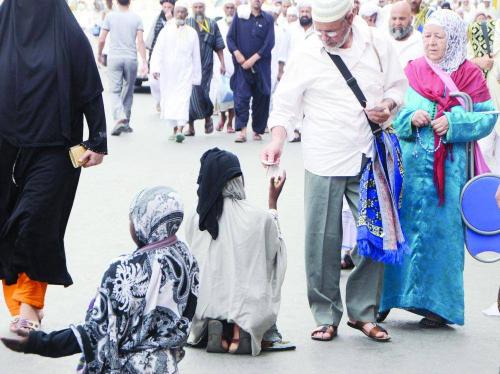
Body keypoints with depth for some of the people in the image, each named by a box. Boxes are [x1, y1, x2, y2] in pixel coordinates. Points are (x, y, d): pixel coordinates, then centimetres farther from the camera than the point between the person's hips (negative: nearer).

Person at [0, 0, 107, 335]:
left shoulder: (68, 34, -3)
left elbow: (91, 91, -1)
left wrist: (98, 142, -5)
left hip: (53, 147, -3)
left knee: (36, 223, -7)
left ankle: (30, 304, 9)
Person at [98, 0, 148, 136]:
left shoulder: (110, 16, -1)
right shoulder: (136, 18, 1)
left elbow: (101, 40, -1)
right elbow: (140, 41, -6)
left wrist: (99, 55, 16)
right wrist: (144, 62, -6)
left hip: (114, 58, -1)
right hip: (131, 58, 1)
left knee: (115, 91, 0)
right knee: (128, 91, 13)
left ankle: (119, 118, -21)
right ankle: (126, 122, 20)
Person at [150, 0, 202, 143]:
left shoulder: (192, 33, 8)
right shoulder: (166, 31, 6)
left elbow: (196, 56, 10)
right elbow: (157, 51, -2)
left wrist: (196, 77, 8)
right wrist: (155, 68, -16)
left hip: (185, 73, -1)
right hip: (167, 73, 1)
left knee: (183, 100, -16)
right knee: (169, 101, 6)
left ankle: (180, 130, -27)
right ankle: (174, 129, 19)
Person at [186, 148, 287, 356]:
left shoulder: (195, 220, -7)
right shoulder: (260, 218, -14)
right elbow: (274, 248, 8)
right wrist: (273, 201, 14)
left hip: (205, 306, 3)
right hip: (247, 305, -3)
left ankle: (214, 328, -1)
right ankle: (242, 330, -4)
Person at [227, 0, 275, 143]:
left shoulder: (268, 19, 5)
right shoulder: (240, 15, 6)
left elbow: (269, 43, -3)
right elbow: (230, 37, 5)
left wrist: (253, 59, -10)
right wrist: (237, 53, -10)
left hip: (261, 65, 1)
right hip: (242, 65, -1)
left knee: (261, 97, 3)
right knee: (241, 95, -12)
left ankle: (258, 130, 14)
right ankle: (242, 130, -17)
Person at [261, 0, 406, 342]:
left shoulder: (378, 45, 1)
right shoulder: (307, 54, -5)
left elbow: (398, 86, 13)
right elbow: (286, 105, -1)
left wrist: (388, 104, -9)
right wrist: (277, 140, -18)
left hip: (369, 159, 2)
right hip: (325, 162, -2)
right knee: (323, 241, 1)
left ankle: (362, 311, 18)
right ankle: (326, 317, 14)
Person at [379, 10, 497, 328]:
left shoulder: (470, 75, 2)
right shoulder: (413, 71, 8)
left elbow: (487, 116, -3)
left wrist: (453, 124, -15)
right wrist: (410, 118, -14)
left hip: (449, 167, -2)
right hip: (410, 165, 2)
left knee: (441, 230, 0)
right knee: (401, 226, 3)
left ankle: (439, 304, 8)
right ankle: (383, 299, 11)